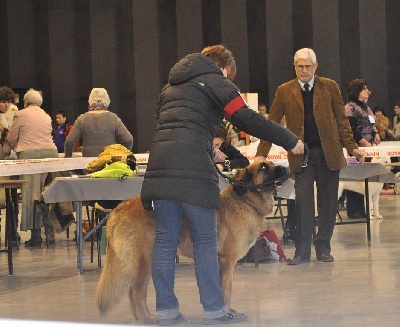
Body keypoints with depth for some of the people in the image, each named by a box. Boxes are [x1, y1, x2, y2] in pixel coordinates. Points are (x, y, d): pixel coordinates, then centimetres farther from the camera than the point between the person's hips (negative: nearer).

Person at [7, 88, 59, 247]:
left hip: (30, 154, -5)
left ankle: (36, 235, -6)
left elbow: (11, 138, 8)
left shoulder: (21, 115, 3)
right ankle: (50, 232, 9)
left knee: (31, 194, -3)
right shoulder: (47, 117, 18)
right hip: (50, 152, 5)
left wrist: (17, 147, 30)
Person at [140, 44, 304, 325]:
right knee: (205, 241, 1)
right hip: (193, 169, -6)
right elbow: (248, 120, -3)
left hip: (159, 164, 6)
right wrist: (290, 141, 3)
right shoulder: (216, 81, 6)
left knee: (165, 241, 7)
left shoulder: (171, 84, 27)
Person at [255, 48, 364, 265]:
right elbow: (272, 123, 4)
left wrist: (351, 147, -3)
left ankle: (323, 248, 15)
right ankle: (302, 251, 0)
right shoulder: (285, 91, 5)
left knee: (328, 203, 5)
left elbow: (341, 120, 6)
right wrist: (261, 154, -4)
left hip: (328, 152, 1)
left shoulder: (329, 87, 6)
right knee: (303, 204, -5)